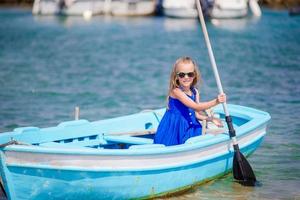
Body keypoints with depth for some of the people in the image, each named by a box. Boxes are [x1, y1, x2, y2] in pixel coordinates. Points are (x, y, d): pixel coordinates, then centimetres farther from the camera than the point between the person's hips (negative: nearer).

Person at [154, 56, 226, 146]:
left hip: (190, 128, 6)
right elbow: (196, 106, -26)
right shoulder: (176, 91, -18)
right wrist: (215, 102, -32)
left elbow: (196, 114, 10)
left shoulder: (195, 92, 5)